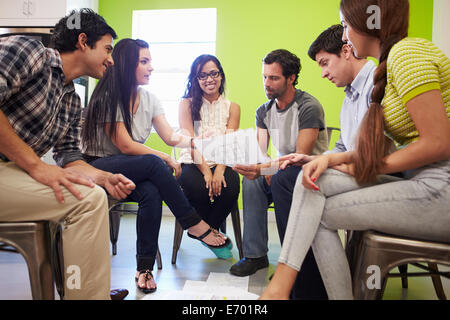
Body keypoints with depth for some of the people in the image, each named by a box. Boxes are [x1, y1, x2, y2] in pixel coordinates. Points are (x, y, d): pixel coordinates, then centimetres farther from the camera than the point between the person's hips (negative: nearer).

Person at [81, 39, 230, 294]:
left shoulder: (149, 99, 8)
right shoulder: (107, 98, -11)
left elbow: (171, 136, -2)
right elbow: (126, 146, -17)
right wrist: (165, 159, -15)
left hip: (134, 171, 5)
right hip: (99, 166, -5)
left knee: (152, 193, -30)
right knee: (154, 164, -32)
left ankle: (145, 267, -20)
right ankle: (194, 224, -21)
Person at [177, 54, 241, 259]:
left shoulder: (232, 108, 11)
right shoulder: (187, 104, 7)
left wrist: (219, 171, -21)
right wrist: (206, 171, -19)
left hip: (221, 164, 2)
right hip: (193, 163, -1)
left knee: (231, 187, -30)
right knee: (197, 188, -32)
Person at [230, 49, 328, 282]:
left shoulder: (309, 107, -15)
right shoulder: (263, 111, 6)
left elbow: (301, 156, -24)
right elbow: (260, 153, 0)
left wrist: (264, 169, -38)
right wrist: (262, 172, -23)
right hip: (283, 173, 5)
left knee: (281, 179, -34)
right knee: (252, 181, -22)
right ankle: (255, 254, -15)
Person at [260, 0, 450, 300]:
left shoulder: (408, 51, -12)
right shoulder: (388, 67, 18)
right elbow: (379, 148, 13)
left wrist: (368, 168, -7)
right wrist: (331, 159, -3)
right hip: (419, 183, 8)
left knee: (320, 214, -7)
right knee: (314, 180, -5)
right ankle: (280, 285, -5)